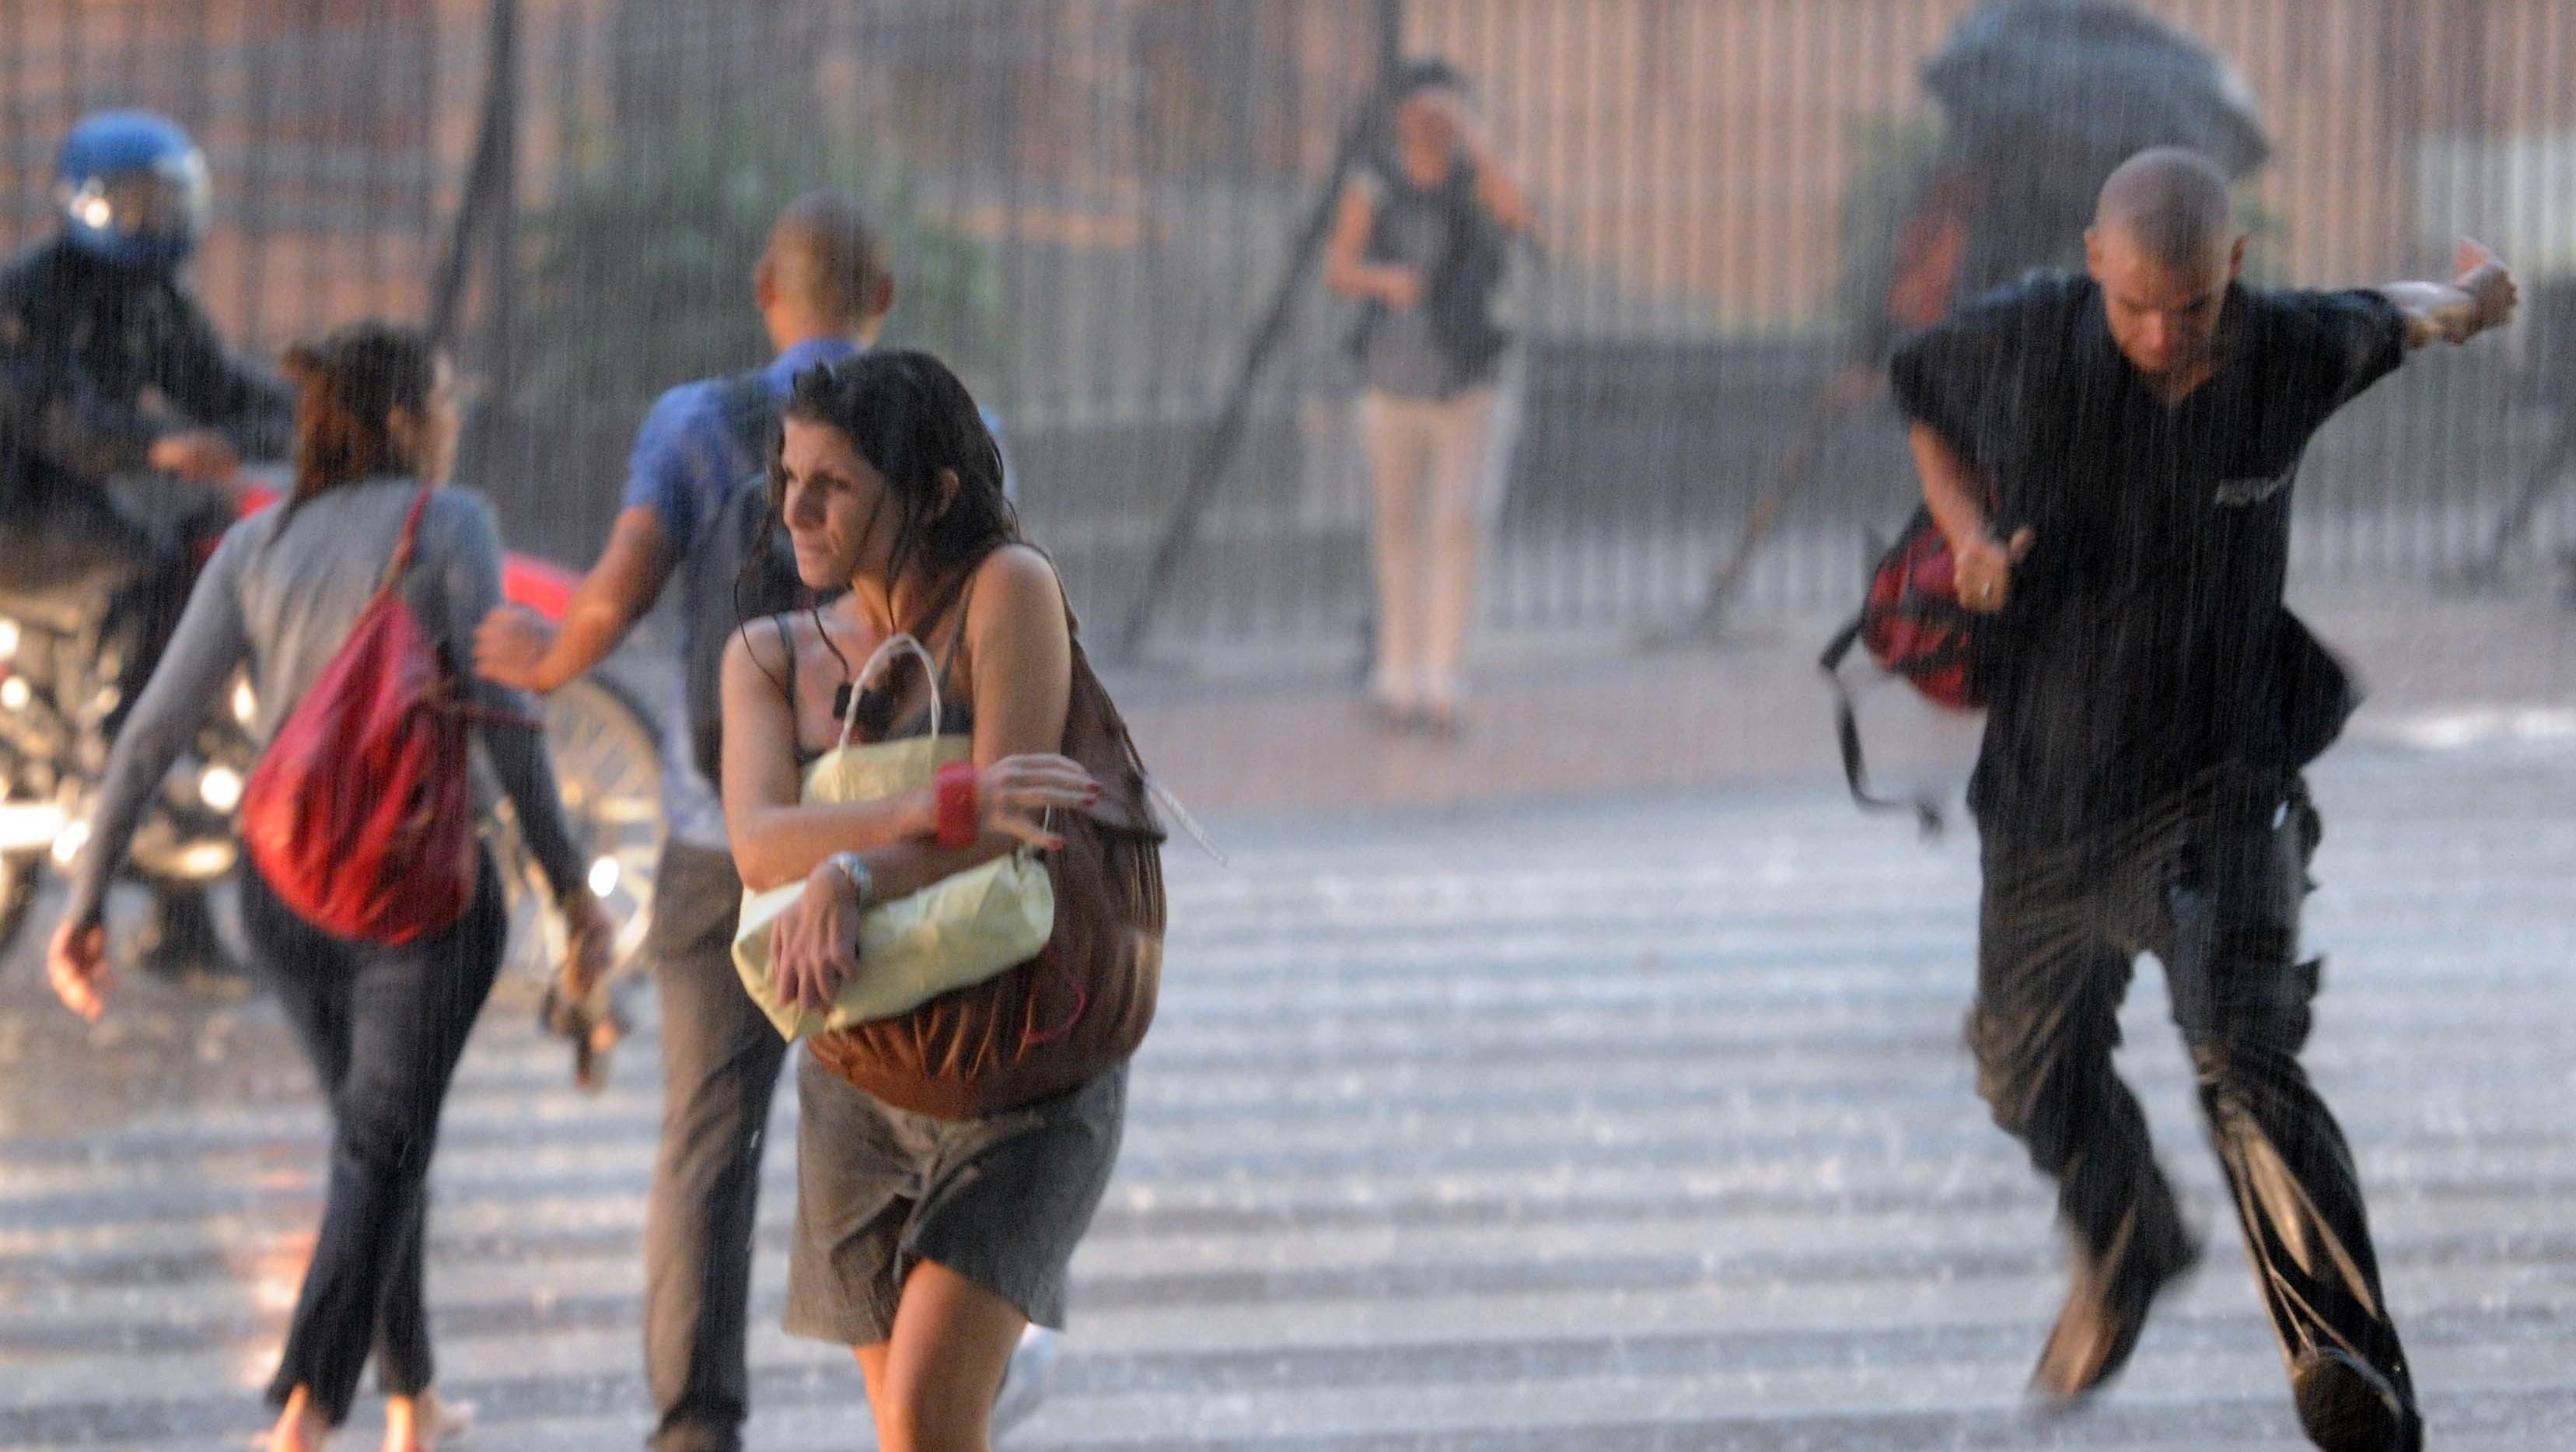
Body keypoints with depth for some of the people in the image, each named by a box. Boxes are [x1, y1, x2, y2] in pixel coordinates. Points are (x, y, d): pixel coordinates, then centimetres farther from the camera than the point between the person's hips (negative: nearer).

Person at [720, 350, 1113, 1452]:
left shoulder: (1008, 591, -12)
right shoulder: (769, 658, 2)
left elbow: (1007, 836, -21)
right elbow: (760, 844, -17)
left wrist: (848, 879, -38)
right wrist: (944, 808, -33)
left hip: (1027, 1080, -6)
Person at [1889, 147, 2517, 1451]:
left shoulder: (2295, 354, -14)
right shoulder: (2023, 343, -14)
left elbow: (2396, 317, 11)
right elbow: (1916, 398, 9)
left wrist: (2467, 297, 34)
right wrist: (1972, 534, -10)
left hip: (2219, 781, -3)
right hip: (2047, 779, 3)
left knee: (2243, 1056, -24)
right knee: (2033, 1071, 20)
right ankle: (2125, 1251, 53)